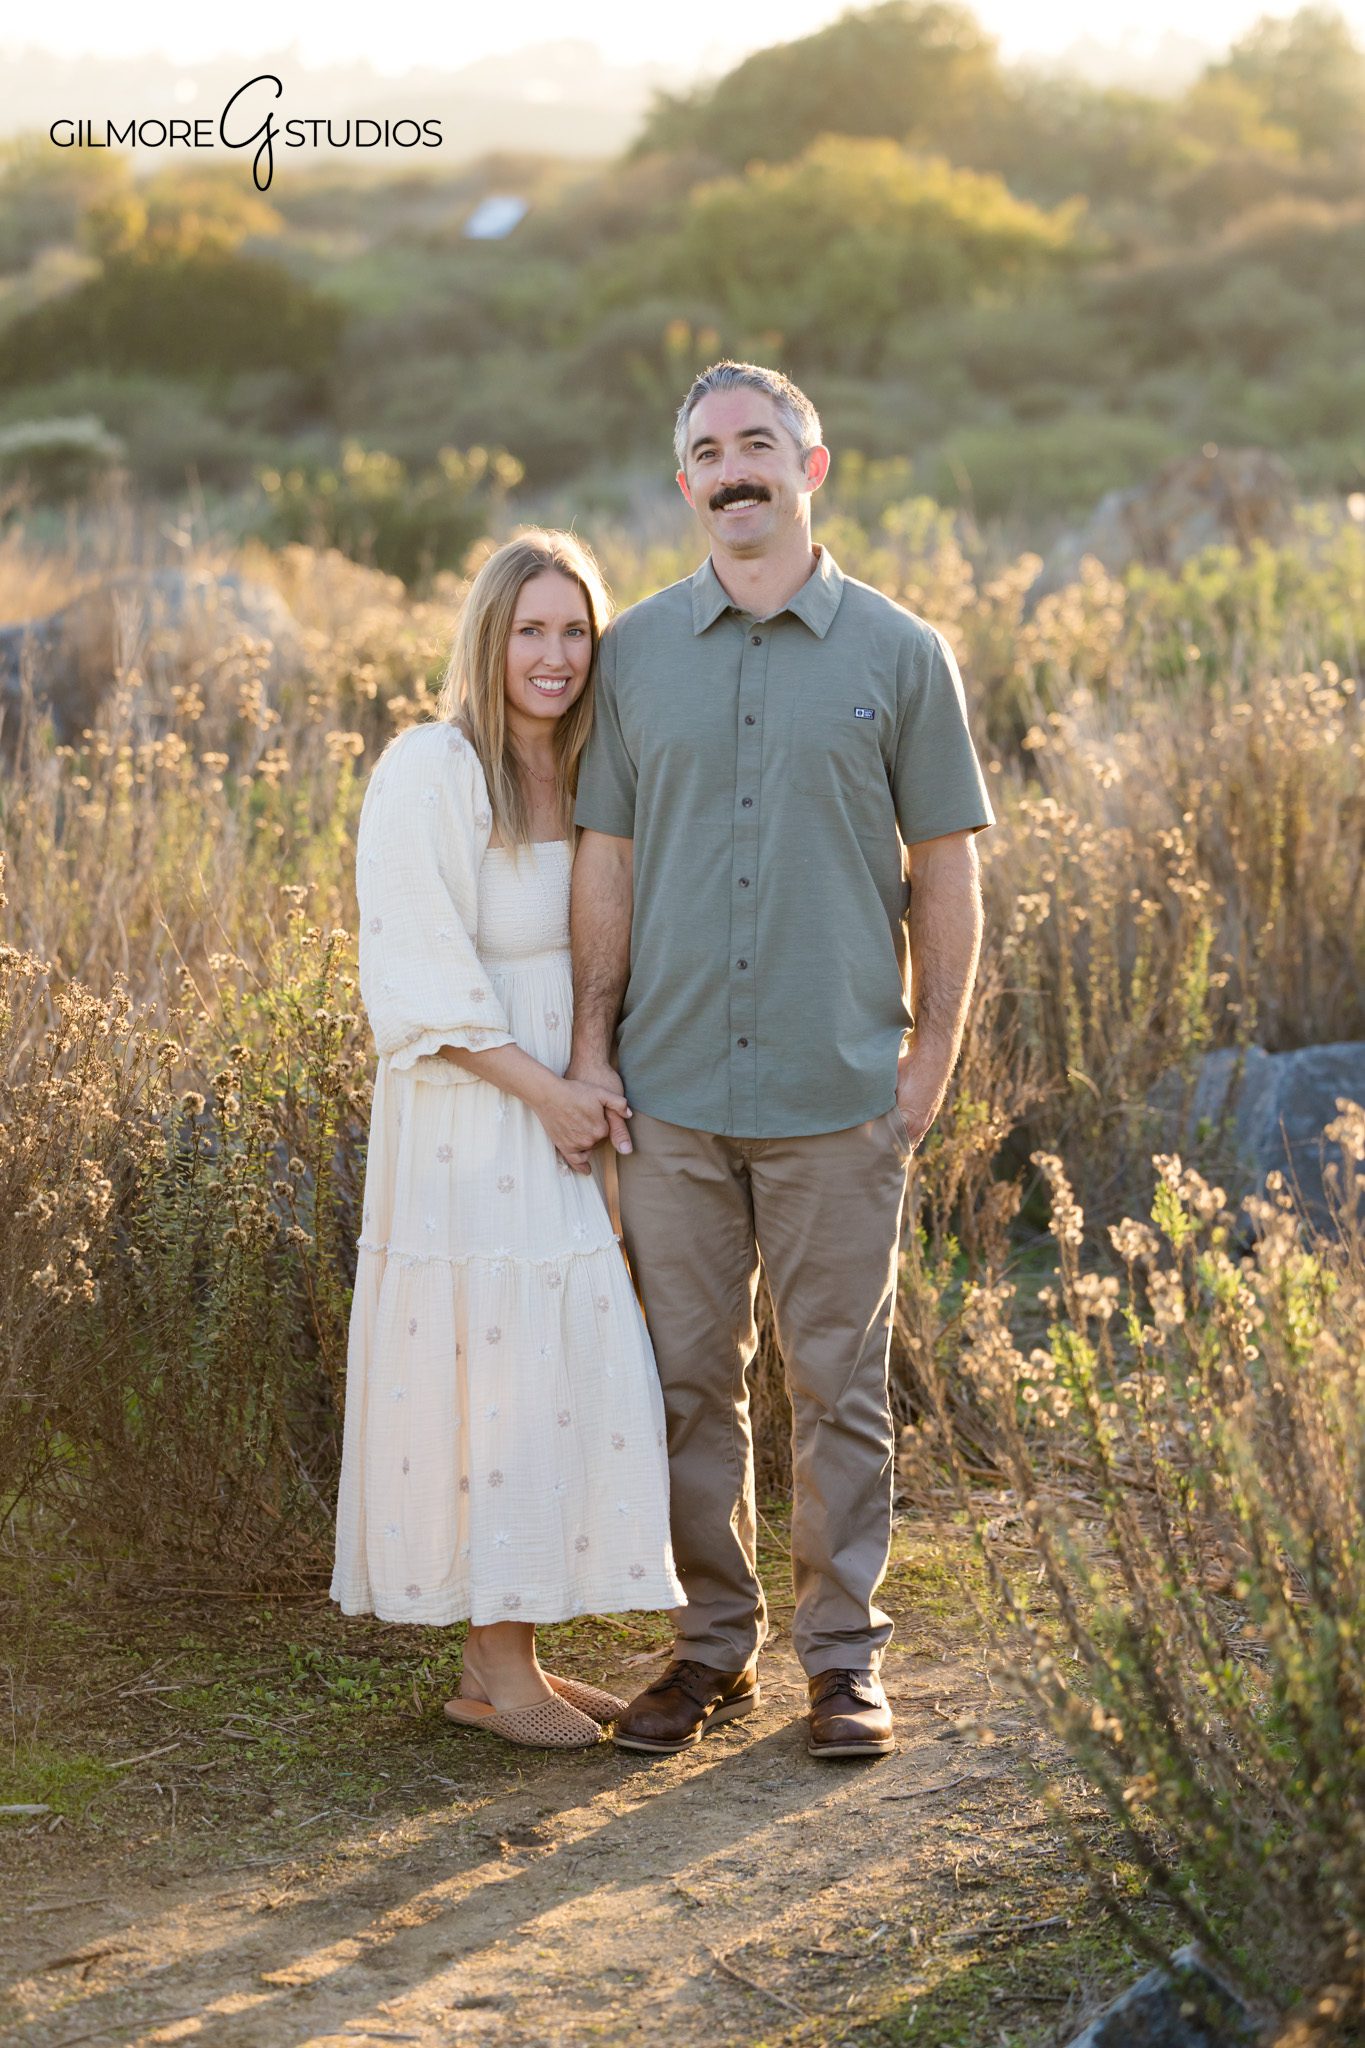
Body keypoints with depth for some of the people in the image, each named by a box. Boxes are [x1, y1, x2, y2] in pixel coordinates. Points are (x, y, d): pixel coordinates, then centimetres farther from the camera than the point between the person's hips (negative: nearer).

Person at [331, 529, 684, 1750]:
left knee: (574, 1374, 7)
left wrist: (604, 1078, 3)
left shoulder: (588, 777, 10)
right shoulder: (432, 773, -11)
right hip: (469, 1130, -7)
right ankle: (494, 1672, 5)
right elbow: (419, 977, -15)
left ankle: (514, 1652, 16)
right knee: (492, 1372, -4)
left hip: (570, 1122, 7)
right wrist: (544, 1089, -15)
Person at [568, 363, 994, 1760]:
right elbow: (606, 859, 9)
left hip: (838, 1095, -2)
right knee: (687, 1380, 8)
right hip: (670, 1093, 2)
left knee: (838, 1384, 5)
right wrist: (590, 1046, 4)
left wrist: (933, 1053, -2)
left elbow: (944, 868, 3)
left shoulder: (900, 655, 2)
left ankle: (844, 1654, 16)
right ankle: (712, 1644, 20)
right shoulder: (636, 653, 7)